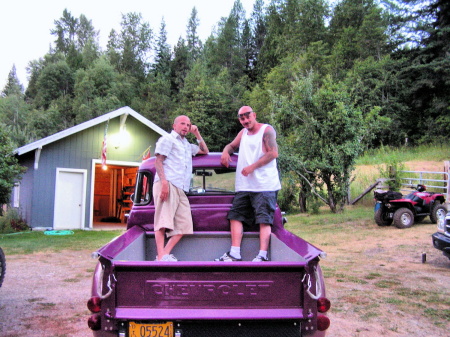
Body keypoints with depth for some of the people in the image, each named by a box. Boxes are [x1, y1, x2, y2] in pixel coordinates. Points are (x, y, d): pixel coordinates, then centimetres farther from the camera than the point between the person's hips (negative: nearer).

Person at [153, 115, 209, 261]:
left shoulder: (187, 145, 35)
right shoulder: (167, 139, 11)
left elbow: (205, 151, 42)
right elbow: (158, 161, -1)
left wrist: (197, 134, 29)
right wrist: (164, 182, -17)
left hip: (181, 190, 8)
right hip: (168, 184, -8)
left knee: (184, 225, -4)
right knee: (163, 221, -16)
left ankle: (166, 254, -7)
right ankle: (161, 256, -22)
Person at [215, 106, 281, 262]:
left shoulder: (266, 130, -1)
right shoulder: (243, 133, 22)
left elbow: (273, 153, -11)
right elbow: (232, 145, 35)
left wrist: (253, 166, -15)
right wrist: (225, 151, 10)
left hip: (264, 185, -8)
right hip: (243, 186, 8)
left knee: (264, 220, -9)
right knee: (235, 216, 1)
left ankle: (262, 255, -13)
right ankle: (234, 254, 0)